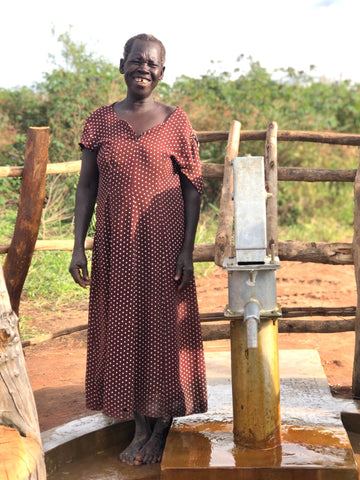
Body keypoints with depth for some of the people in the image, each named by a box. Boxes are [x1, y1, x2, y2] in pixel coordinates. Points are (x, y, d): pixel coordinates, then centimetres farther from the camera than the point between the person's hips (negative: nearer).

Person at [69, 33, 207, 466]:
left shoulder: (175, 122, -1)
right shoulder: (99, 122, 5)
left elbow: (192, 188, -2)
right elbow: (86, 186, 6)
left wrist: (187, 249, -9)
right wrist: (78, 247, -2)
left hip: (163, 242, -2)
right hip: (115, 244, 3)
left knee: (163, 327, 4)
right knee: (124, 329, 7)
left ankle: (162, 427, 19)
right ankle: (141, 426, 21)